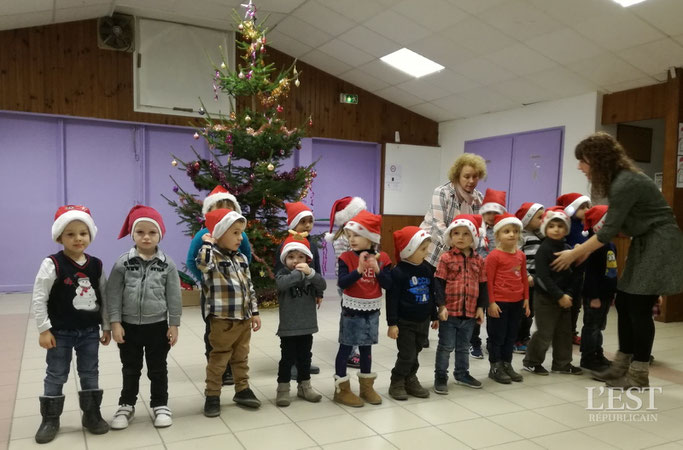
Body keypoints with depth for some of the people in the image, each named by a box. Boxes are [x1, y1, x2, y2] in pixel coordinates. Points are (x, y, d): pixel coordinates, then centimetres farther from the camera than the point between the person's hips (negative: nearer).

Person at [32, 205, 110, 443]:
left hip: (90, 331, 3)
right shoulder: (52, 264, -13)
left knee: (90, 374, 13)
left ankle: (92, 415, 27)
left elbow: (104, 297, 6)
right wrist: (44, 330, -13)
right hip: (61, 332, -3)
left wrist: (106, 326, 7)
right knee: (56, 376, 10)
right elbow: (39, 299, -12)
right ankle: (50, 420, 25)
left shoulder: (96, 265, -1)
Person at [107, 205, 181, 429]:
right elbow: (114, 295, -4)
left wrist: (174, 325, -3)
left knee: (158, 369, 12)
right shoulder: (122, 263, -7)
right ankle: (126, 406, 31)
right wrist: (115, 323, -8)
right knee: (130, 369, 15)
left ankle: (160, 405, 26)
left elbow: (173, 297, -2)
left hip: (157, 326, 0)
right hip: (129, 326, 0)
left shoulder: (167, 264, -6)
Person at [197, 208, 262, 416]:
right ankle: (212, 395, 17)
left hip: (244, 318, 7)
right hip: (223, 319, -7)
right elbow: (203, 262, -39)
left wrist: (255, 312, 12)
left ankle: (242, 390, 31)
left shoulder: (241, 259, 10)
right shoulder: (212, 256, -12)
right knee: (218, 359, 4)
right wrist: (208, 242, -24)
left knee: (241, 357, 18)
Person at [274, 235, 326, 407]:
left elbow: (322, 285, -13)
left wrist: (310, 273, -28)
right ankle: (283, 389, 14)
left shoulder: (310, 273, 4)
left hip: (307, 325, 4)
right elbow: (282, 283, -31)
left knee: (304, 358, 16)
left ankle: (304, 386, 29)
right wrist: (299, 272, -30)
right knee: (287, 359, 2)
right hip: (288, 327, -4)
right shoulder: (282, 273, -8)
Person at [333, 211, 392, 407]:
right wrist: (359, 270, -32)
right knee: (346, 348, 3)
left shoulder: (382, 258, -3)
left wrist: (377, 270, -20)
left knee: (366, 348, 17)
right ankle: (342, 389, 15)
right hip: (351, 311, -3)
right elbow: (342, 283, -21)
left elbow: (389, 284, -7)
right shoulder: (346, 257, -11)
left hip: (372, 311, 3)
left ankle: (366, 387, 30)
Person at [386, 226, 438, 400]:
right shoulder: (398, 272, -17)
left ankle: (410, 381, 31)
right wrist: (392, 324, -17)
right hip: (405, 322, -6)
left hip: (423, 321, 6)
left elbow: (431, 294, 14)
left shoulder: (426, 269, 4)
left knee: (414, 354, 16)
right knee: (407, 355, -2)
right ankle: (397, 384, 16)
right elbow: (392, 299, -16)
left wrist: (434, 316, 17)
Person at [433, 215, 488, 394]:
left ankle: (462, 374, 35)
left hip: (470, 312, 4)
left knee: (463, 346, 19)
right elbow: (439, 283, -9)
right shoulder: (446, 258, -7)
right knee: (446, 346, 5)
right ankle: (440, 377, 18)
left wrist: (481, 307, 6)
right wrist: (441, 305, -14)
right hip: (449, 311, -4)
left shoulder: (478, 261, 5)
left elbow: (483, 285, 10)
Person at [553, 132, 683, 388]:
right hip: (644, 244, 10)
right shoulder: (617, 180, 6)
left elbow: (609, 231, -22)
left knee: (639, 308, -6)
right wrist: (585, 250, 8)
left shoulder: (625, 184, -24)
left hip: (659, 244, -10)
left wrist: (574, 254, -14)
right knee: (624, 303, 9)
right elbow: (612, 224, 12)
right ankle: (622, 366, 18)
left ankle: (639, 376, 5)